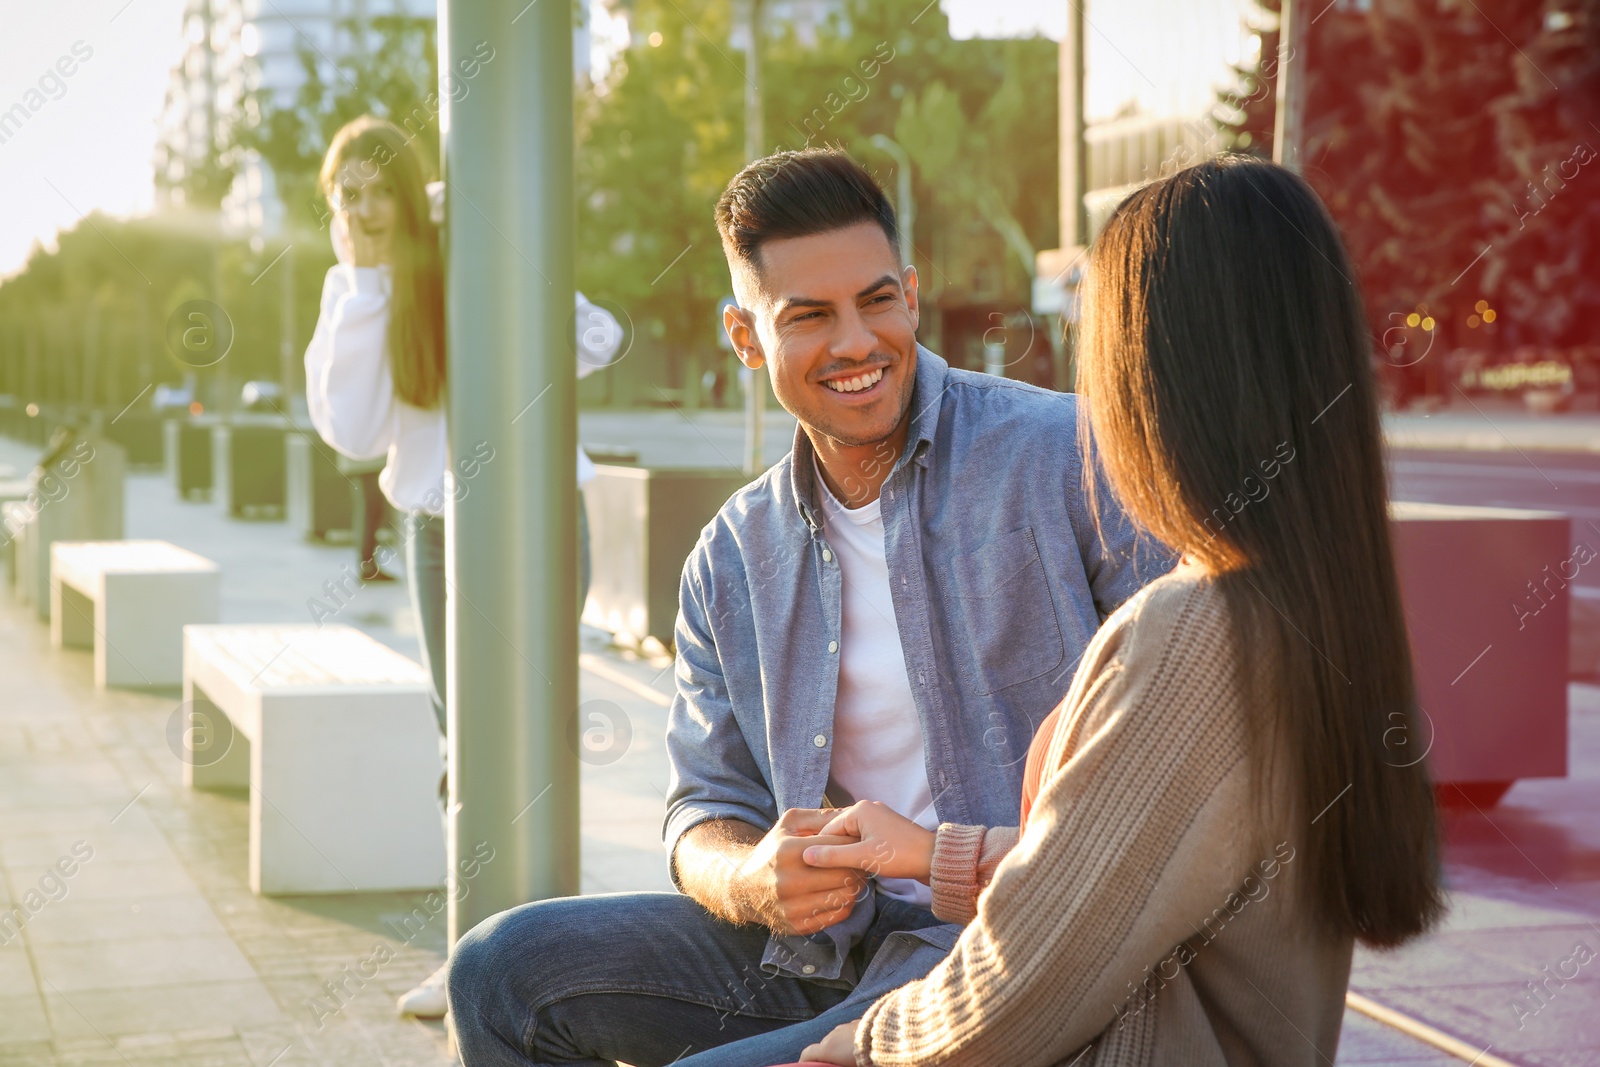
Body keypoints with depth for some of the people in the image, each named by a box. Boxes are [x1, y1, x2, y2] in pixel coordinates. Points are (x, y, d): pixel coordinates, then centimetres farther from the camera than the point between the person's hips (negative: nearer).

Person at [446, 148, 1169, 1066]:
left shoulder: (1068, 456, -7)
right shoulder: (734, 559, 10)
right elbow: (707, 807, 12)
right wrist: (749, 882, -13)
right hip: (829, 936, 6)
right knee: (506, 969, -5)